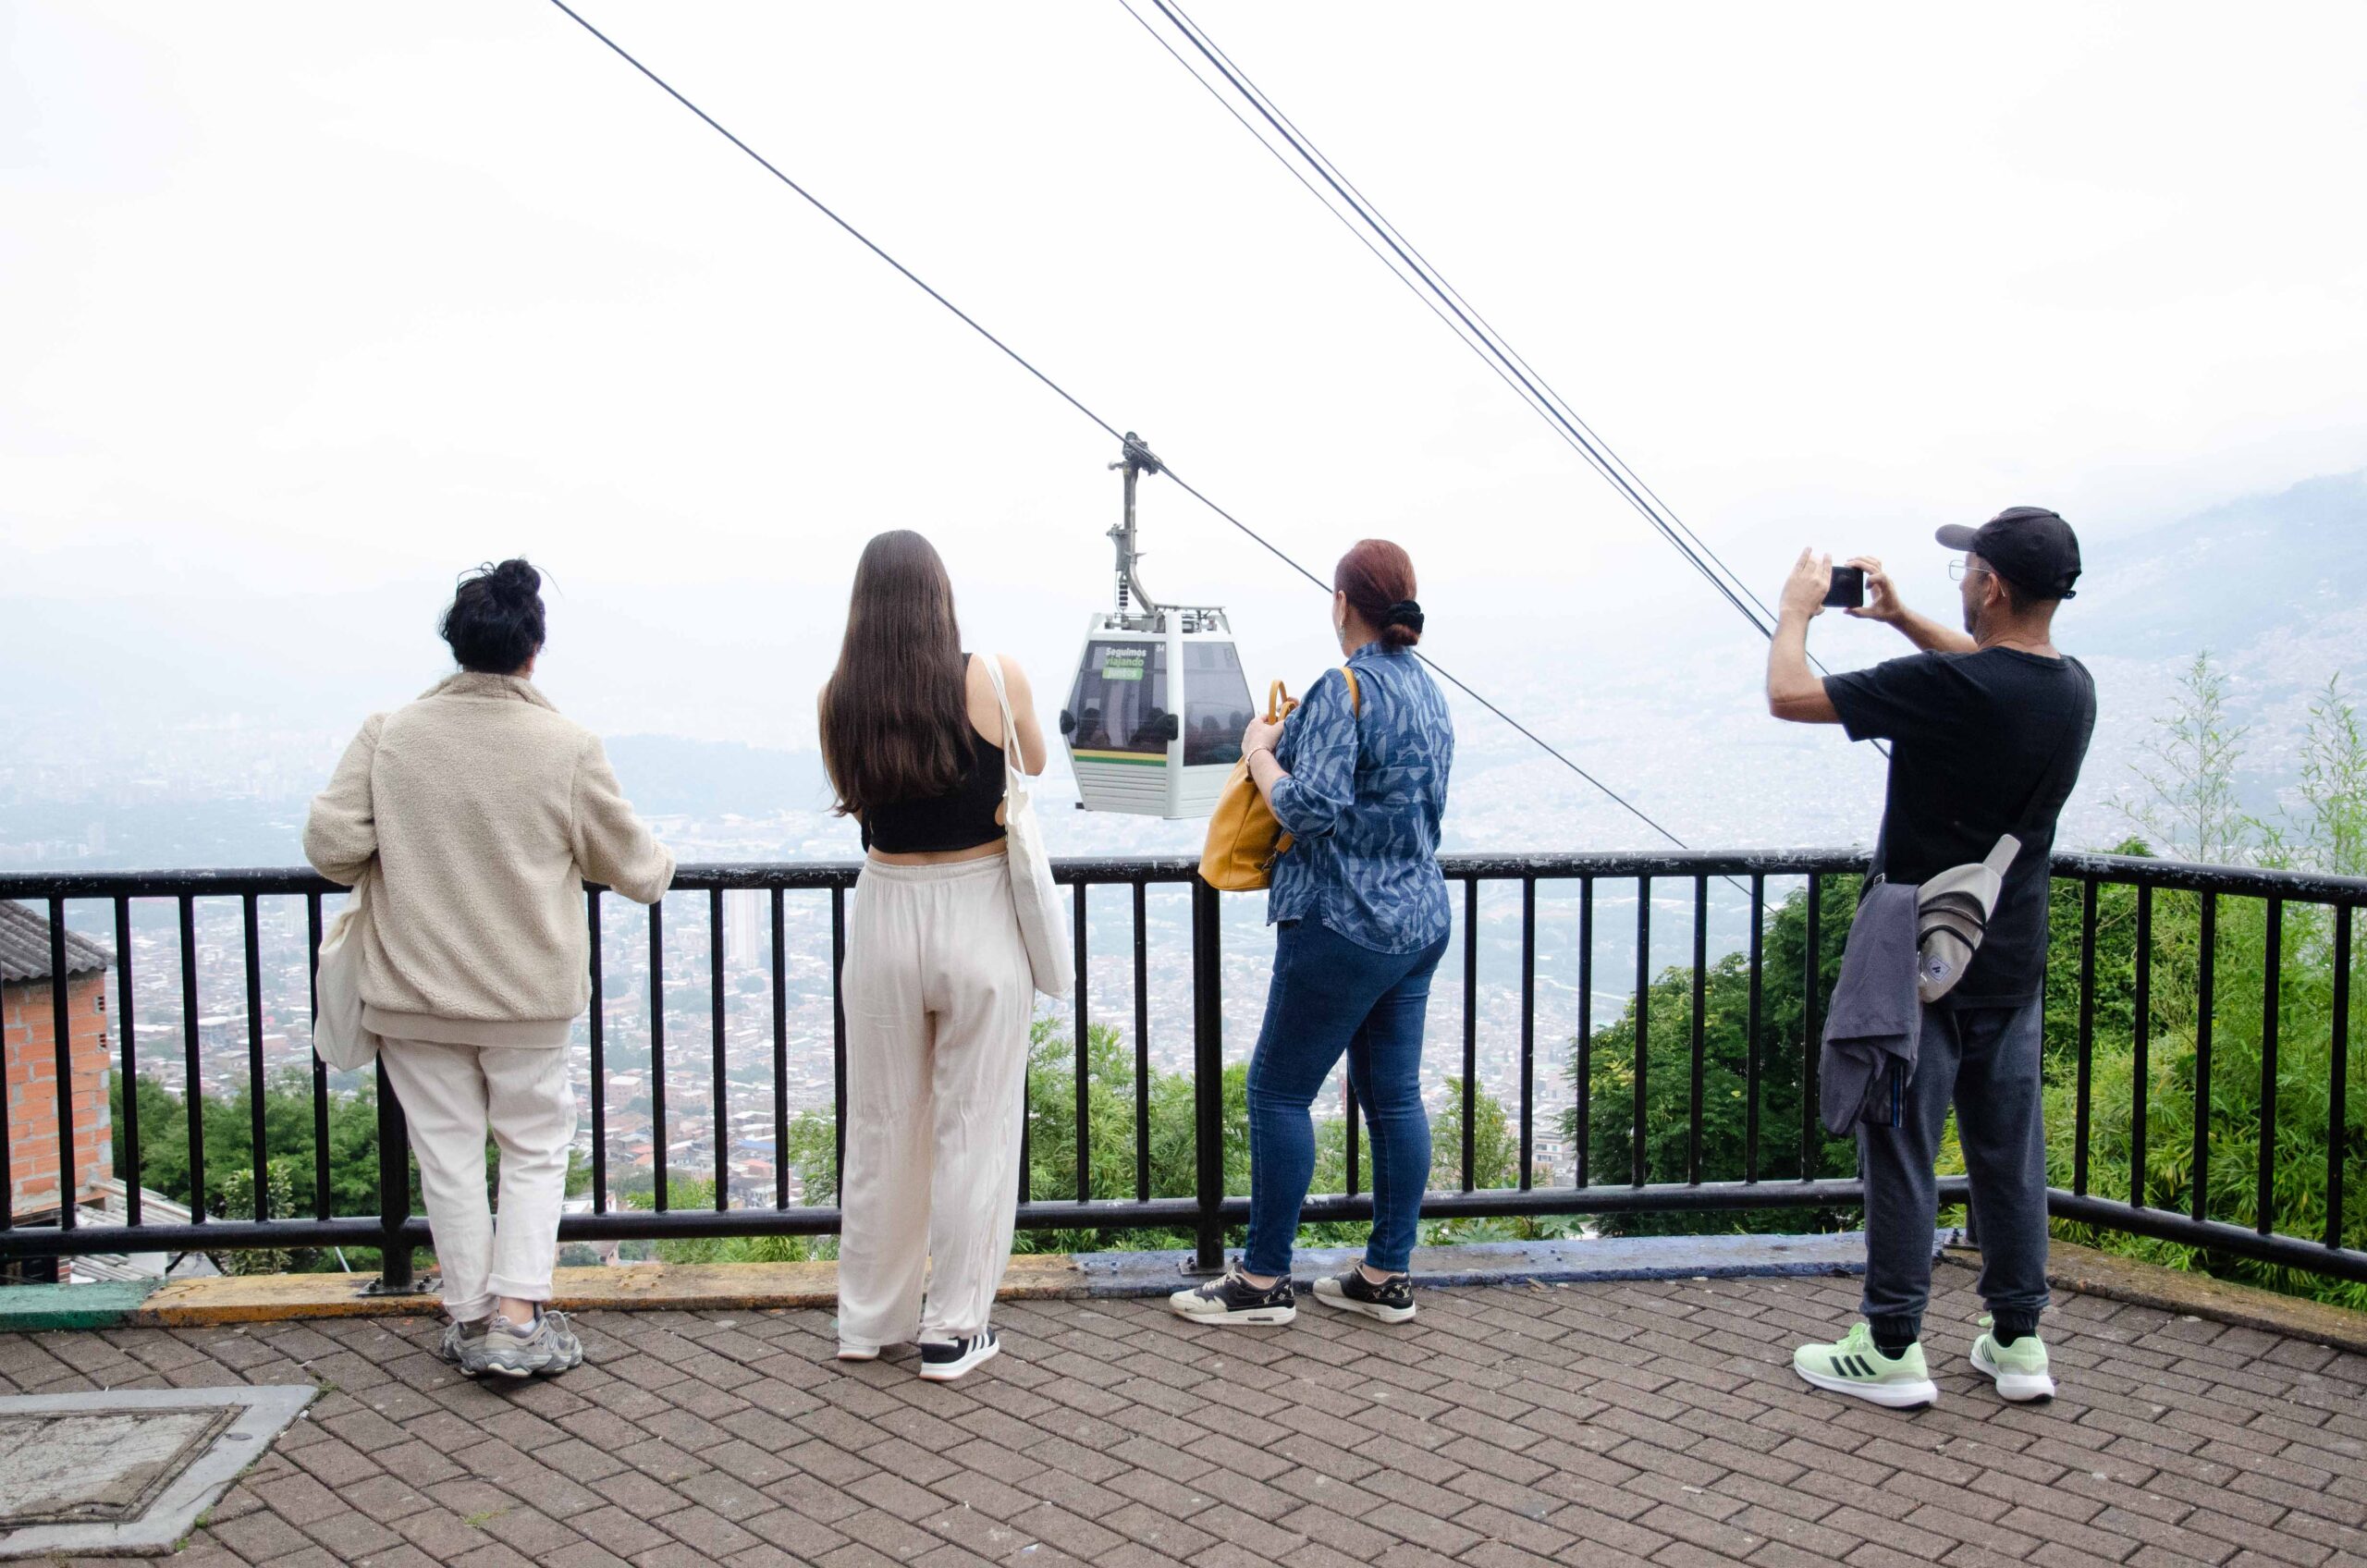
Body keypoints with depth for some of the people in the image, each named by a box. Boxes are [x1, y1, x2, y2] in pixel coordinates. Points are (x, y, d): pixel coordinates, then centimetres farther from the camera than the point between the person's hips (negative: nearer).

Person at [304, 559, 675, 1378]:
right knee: (536, 1145, 14)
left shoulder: (389, 734, -7)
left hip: (413, 992, 2)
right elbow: (628, 863, -1)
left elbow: (330, 843, -8)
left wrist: (389, 873, 13)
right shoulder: (568, 747, -10)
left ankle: (469, 1316, 22)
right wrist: (661, 867, 22)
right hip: (529, 998, -1)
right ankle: (517, 1314, 7)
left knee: (448, 1152, 13)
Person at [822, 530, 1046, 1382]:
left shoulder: (841, 698, -3)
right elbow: (1034, 764, 8)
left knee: (882, 1125, 15)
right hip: (979, 917, -3)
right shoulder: (995, 679, -11)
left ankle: (869, 1319, 28)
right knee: (972, 1128, 8)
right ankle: (952, 1330, 16)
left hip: (886, 913, 3)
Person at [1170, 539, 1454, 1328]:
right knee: (1394, 1094, 12)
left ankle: (1264, 1280, 9)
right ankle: (1388, 1276, 20)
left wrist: (1260, 752, -7)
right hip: (1418, 917, 9)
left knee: (1279, 1090, 1)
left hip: (1344, 925, -9)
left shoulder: (1345, 688, -16)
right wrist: (1293, 738, 17)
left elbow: (1313, 809, -23)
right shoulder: (1427, 690, 12)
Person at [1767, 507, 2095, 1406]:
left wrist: (1798, 608, 0)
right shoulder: (2072, 688, 0)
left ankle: (1892, 1350, 11)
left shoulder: (1944, 687, -24)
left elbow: (1788, 695, -18)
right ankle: (2018, 1340, 24)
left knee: (1901, 1148, 3)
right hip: (2013, 958, 7)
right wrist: (1900, 618, 22)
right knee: (2009, 1148, 14)